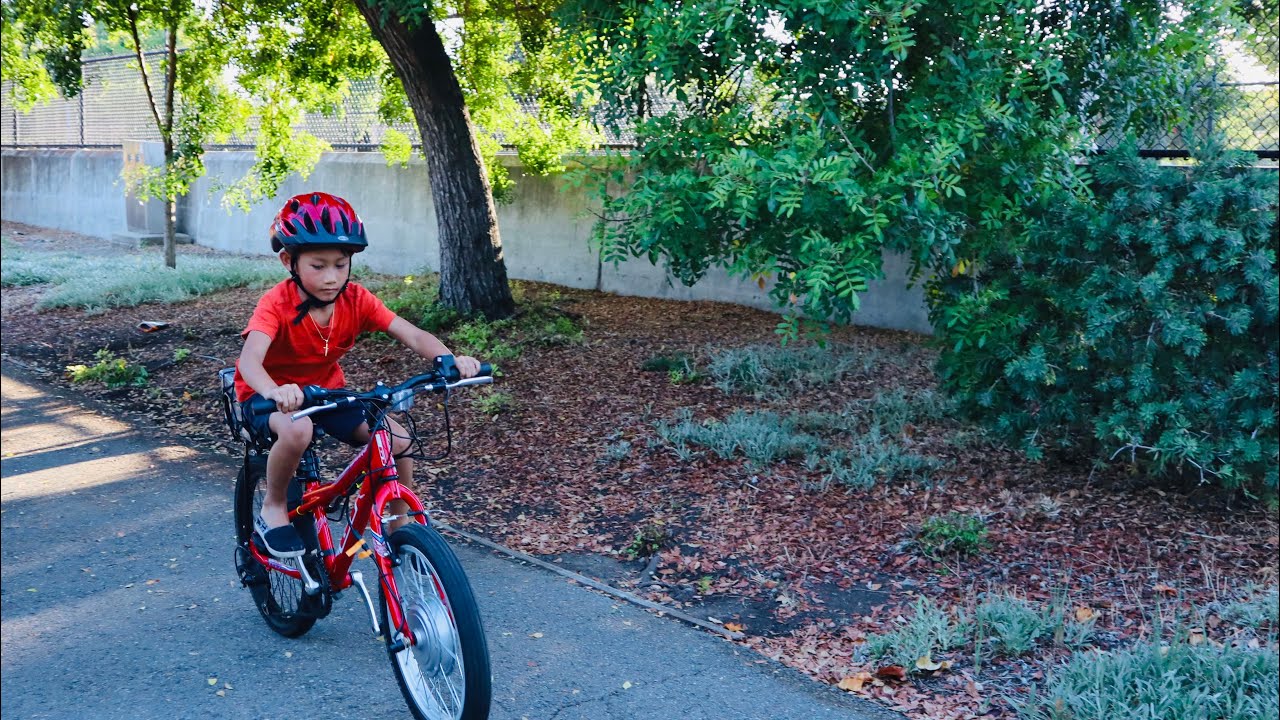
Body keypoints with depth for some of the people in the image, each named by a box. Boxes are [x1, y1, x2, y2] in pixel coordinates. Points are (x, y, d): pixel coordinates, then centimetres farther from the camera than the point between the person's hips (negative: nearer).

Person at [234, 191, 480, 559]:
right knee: (297, 430, -39)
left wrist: (450, 359, -44)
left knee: (397, 439, -14)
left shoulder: (356, 299, -15)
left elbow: (412, 335, -24)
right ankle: (273, 508, -11)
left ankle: (397, 526, 8)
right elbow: (250, 358, -43)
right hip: (270, 397, -4)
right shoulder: (277, 304, -26)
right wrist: (275, 392, -66)